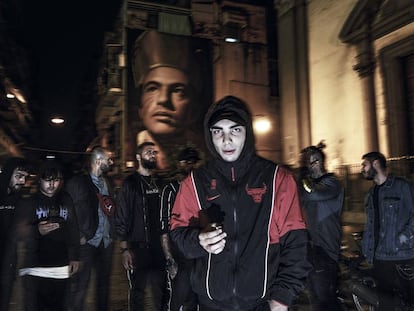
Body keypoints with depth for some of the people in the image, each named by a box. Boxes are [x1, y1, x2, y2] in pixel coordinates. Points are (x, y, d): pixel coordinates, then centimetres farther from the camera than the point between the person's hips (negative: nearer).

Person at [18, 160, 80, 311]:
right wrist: (37, 231, -25)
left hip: (61, 269, 2)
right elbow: (21, 233, -5)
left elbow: (73, 230, 11)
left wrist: (74, 257, 7)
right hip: (35, 269, -2)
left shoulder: (66, 200, 9)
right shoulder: (29, 203, 2)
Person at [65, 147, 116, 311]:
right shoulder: (77, 182, -6)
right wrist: (79, 236, -12)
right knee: (79, 286, -1)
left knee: (104, 284, 14)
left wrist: (112, 234, 8)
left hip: (106, 242, 6)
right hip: (87, 242, -6)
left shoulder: (108, 182, 13)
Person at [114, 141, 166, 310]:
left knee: (160, 292, 11)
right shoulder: (130, 183, -4)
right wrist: (124, 249, -12)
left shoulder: (160, 182, 10)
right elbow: (121, 218, -7)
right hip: (138, 248, -4)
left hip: (159, 247, 4)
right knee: (138, 292, 5)